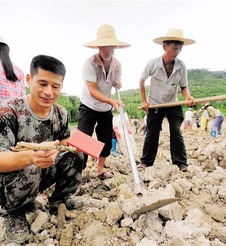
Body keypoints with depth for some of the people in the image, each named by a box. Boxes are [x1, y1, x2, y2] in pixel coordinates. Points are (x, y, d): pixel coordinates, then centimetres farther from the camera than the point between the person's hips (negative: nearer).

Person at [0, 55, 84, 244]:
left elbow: (63, 142, 6)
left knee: (76, 156, -12)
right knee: (29, 169, -35)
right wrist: (31, 156, -53)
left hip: (42, 175, 5)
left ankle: (57, 201, 13)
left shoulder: (61, 113, -8)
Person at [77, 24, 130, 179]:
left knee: (106, 141, 9)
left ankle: (101, 169, 27)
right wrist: (111, 101, -43)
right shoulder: (90, 63, -23)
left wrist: (118, 84, -17)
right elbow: (92, 91, -30)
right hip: (88, 107, -5)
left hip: (106, 109, 5)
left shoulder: (117, 64, -7)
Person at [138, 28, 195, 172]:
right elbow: (142, 81, -1)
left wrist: (188, 97, -24)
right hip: (154, 105, -1)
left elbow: (184, 86, -2)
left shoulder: (181, 66, -12)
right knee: (152, 133, 5)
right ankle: (146, 161, 19)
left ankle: (181, 162, 9)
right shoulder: (152, 64, -16)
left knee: (176, 132, -3)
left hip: (174, 105, 1)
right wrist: (144, 101, -5)